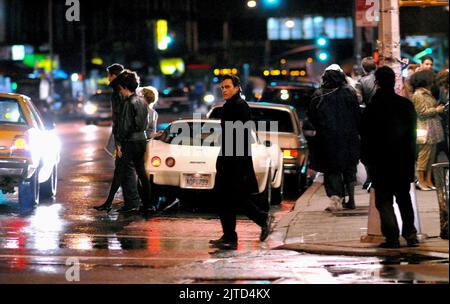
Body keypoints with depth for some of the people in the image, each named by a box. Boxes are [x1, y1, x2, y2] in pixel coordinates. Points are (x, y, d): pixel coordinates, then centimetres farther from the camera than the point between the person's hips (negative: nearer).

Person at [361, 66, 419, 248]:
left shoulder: (373, 107, -12)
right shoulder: (406, 104, 0)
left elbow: (365, 135, -7)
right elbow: (412, 132, 7)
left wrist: (365, 158, 4)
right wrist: (411, 156, 14)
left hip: (380, 161, -4)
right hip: (404, 159, 4)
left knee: (384, 200, 2)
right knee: (404, 197, 16)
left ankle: (392, 237, -6)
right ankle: (410, 235, 14)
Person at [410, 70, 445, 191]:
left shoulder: (427, 94, 18)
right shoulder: (418, 95, -11)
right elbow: (422, 112, -16)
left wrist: (438, 108, 10)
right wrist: (436, 110, -9)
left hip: (433, 129, 9)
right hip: (425, 129, -9)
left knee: (431, 155, 7)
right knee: (424, 155, -7)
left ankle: (428, 181, 9)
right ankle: (421, 181, -3)